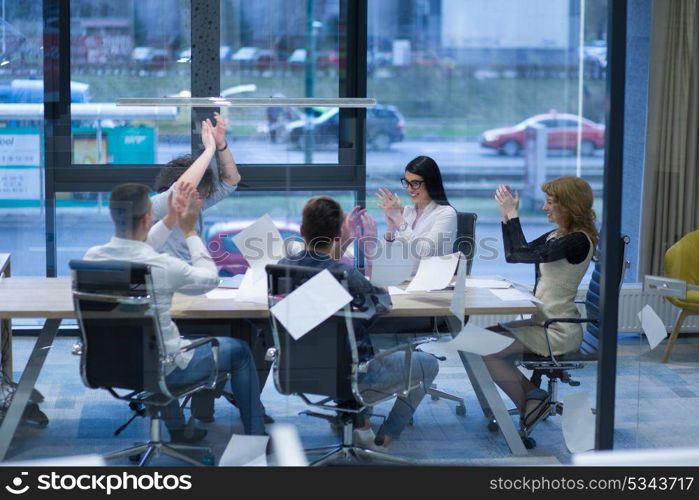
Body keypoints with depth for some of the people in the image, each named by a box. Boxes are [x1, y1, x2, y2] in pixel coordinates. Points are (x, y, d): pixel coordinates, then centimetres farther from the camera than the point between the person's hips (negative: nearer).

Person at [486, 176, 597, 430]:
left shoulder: (578, 241, -18)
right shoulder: (555, 236, 11)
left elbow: (524, 254, -24)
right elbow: (512, 255, 16)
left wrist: (513, 214, -16)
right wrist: (506, 217, 6)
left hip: (559, 333, -10)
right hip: (543, 323, 10)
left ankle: (530, 402, 2)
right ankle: (532, 394, 7)